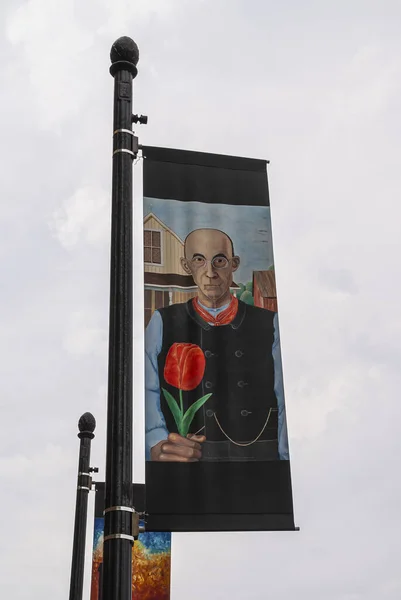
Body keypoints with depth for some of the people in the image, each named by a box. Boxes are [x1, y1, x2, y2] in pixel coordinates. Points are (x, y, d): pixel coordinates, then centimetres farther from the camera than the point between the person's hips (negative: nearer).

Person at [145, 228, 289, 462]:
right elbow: (147, 393, 2)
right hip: (184, 461, 0)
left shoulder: (269, 324, 10)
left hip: (258, 459, 1)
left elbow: (284, 404, 5)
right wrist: (158, 447, -15)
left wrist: (284, 460, -4)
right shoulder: (163, 323, 10)